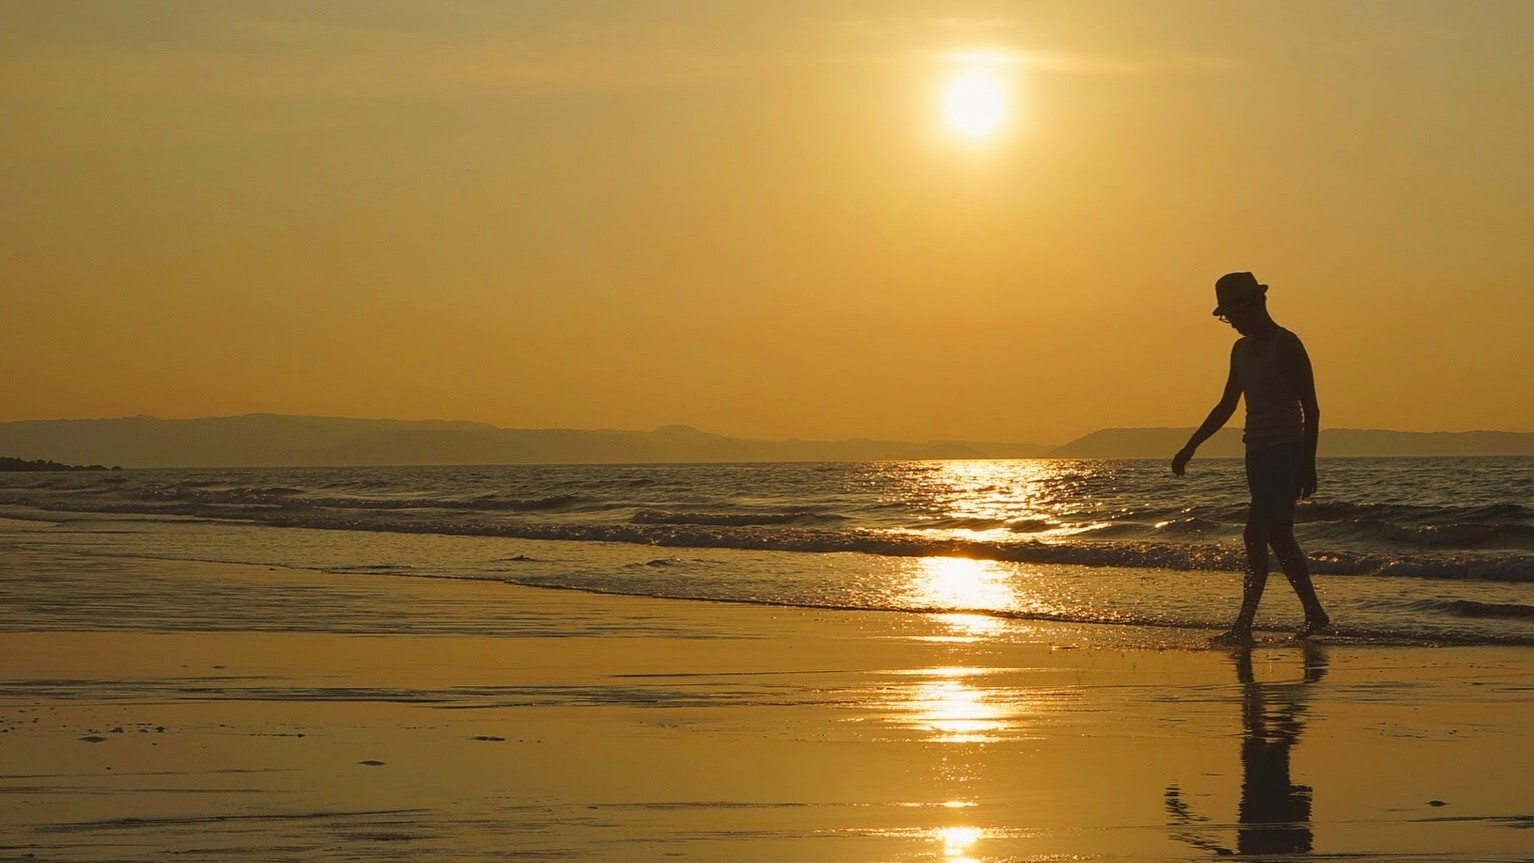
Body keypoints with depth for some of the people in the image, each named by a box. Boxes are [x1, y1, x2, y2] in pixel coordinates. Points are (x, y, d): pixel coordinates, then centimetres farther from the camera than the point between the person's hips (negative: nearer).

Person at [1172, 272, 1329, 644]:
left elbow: (1311, 409, -12)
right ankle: (1314, 614, 19)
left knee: (1256, 536, -14)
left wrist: (1308, 465, -17)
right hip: (1257, 454, 9)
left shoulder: (1286, 346, -10)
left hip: (1285, 453, -9)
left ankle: (1243, 626, -15)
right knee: (1278, 539, 10)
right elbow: (1226, 407, 21)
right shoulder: (1242, 350, 14)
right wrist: (1190, 447, 15)